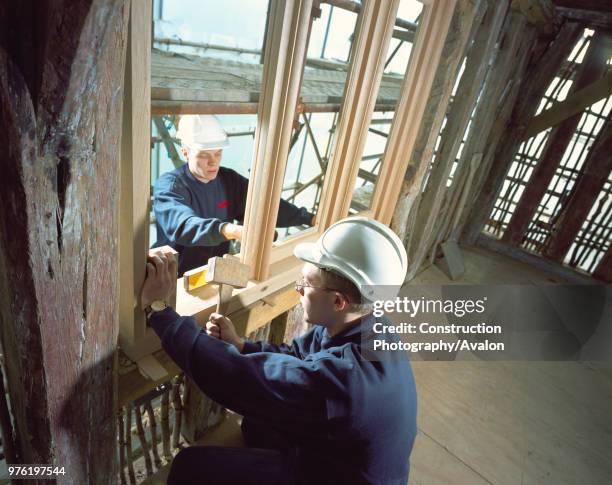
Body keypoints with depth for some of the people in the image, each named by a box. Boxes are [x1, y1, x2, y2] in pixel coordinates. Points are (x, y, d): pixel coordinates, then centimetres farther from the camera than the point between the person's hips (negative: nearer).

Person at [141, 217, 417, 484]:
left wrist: (156, 307, -29)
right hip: (333, 453, 8)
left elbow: (232, 375, -37)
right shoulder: (362, 326, -12)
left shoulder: (342, 376, -40)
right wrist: (238, 345, -14)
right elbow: (294, 356, 1)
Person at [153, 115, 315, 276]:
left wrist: (308, 218, -15)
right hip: (176, 276, -4)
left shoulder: (229, 179, 1)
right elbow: (183, 225, -33)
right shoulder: (169, 185, -16)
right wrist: (230, 230, -50)